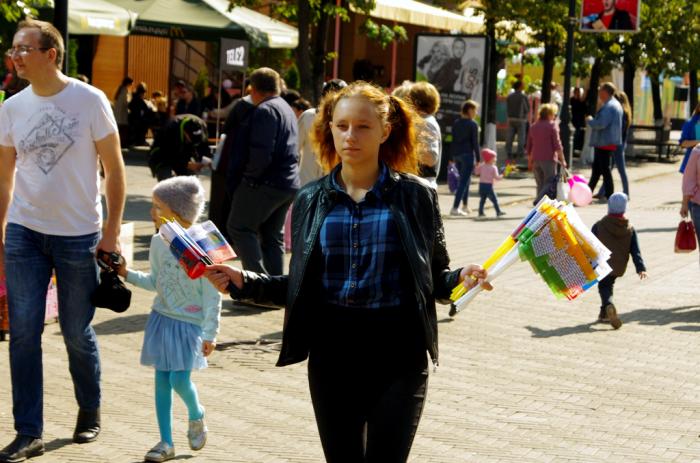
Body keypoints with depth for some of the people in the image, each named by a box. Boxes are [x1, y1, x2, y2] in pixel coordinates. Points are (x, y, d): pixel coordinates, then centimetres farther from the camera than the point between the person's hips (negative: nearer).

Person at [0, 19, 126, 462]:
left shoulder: (89, 100, -8)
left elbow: (115, 170, -4)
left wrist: (112, 231, -7)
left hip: (79, 236, -3)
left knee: (78, 334, 7)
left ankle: (90, 411, 32)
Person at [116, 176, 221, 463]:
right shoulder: (158, 242, 2)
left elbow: (212, 295, -13)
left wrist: (209, 334, -14)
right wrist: (127, 274, 3)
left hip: (189, 322, -6)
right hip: (161, 318, 6)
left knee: (179, 380, -11)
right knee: (162, 380, 5)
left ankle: (196, 416, 22)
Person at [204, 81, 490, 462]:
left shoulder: (416, 196, -1)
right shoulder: (311, 200, 6)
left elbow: (436, 279, 3)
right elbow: (297, 287, 10)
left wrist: (461, 278, -18)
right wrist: (243, 283, -3)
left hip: (398, 351, -3)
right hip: (331, 351, 3)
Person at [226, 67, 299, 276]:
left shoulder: (265, 110, -12)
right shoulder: (287, 109, 19)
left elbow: (261, 152, -22)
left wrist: (250, 175, -8)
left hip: (267, 182, -9)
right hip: (290, 182, 9)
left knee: (239, 228, -3)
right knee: (273, 235, 14)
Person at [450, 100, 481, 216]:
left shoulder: (456, 123, 10)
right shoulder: (473, 124, -8)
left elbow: (453, 141, 11)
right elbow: (475, 143, -10)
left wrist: (452, 158, 14)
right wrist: (478, 159, -5)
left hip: (457, 154, 7)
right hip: (467, 154, -7)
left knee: (466, 180, 22)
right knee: (464, 182, -5)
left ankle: (464, 206, 27)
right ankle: (454, 208, -11)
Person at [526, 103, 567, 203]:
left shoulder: (534, 126, 14)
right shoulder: (552, 125, -5)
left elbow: (528, 146, 15)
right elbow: (557, 144, -10)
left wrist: (530, 159, 22)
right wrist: (562, 159, -5)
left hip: (536, 160, 6)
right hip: (549, 159, -6)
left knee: (540, 184, 13)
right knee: (549, 183, -4)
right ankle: (539, 200, -20)